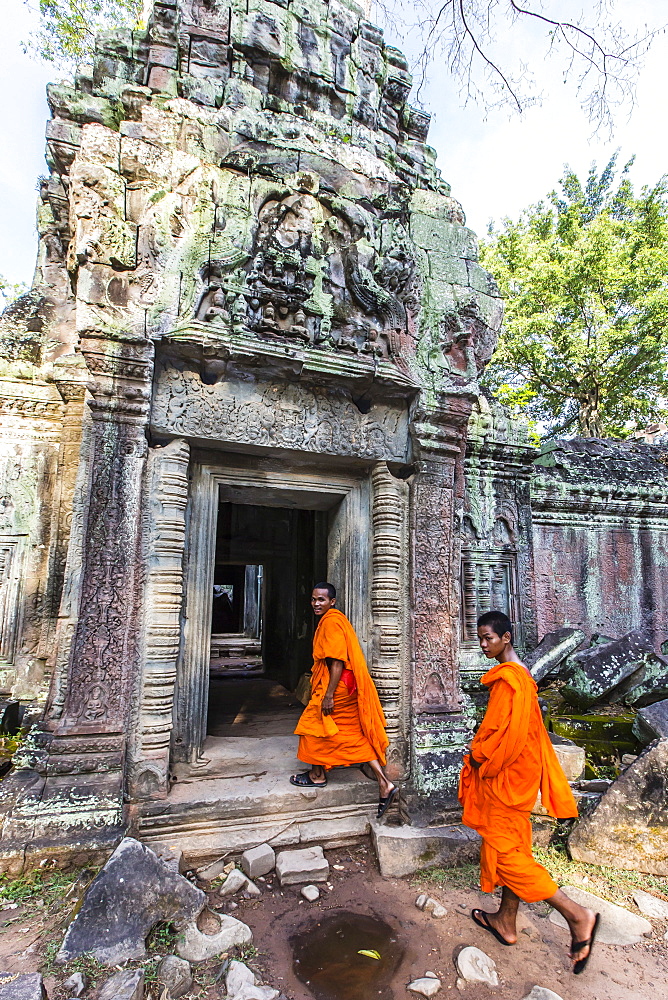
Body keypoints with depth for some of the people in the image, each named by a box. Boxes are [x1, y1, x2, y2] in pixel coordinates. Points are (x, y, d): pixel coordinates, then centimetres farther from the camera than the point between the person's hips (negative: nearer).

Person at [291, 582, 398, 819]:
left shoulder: (332, 621, -17)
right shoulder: (329, 619, 14)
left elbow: (337, 662, -23)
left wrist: (328, 695, -22)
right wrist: (321, 689, 27)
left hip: (336, 685, -10)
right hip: (347, 688, 10)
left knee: (314, 724, 9)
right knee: (355, 734, 10)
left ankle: (317, 775, 27)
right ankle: (384, 784, 9)